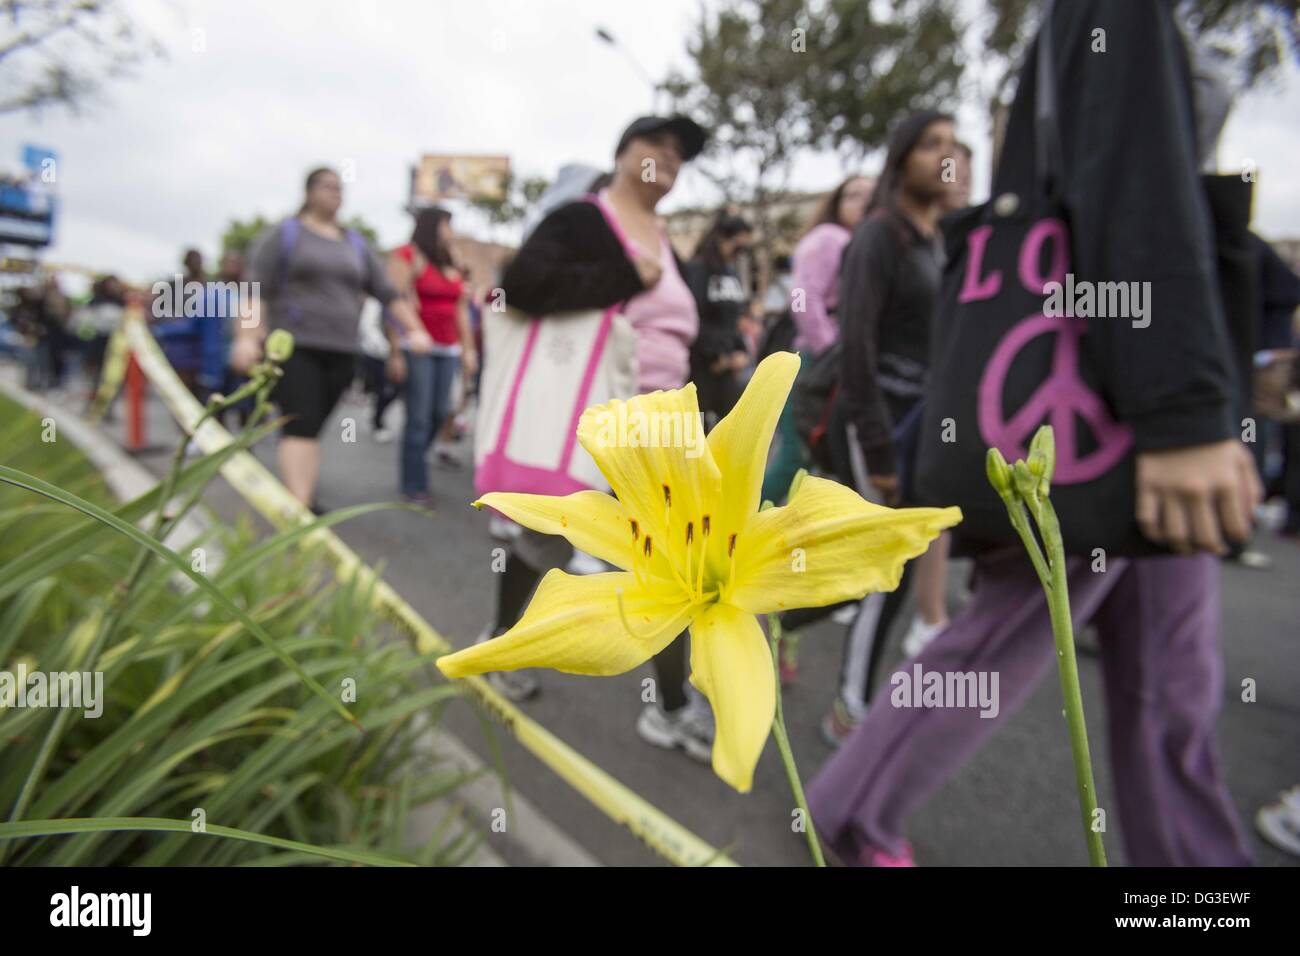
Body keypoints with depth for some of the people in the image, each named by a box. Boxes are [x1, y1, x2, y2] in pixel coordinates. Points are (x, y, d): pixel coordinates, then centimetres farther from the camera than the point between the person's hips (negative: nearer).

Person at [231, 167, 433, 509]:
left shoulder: (356, 244, 16)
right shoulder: (284, 234, 3)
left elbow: (387, 291, 12)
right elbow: (255, 288, -5)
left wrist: (414, 329, 0)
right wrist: (247, 337, -16)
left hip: (340, 351, 4)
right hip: (293, 346, -4)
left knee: (314, 427, 6)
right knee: (300, 424, -15)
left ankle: (303, 496, 14)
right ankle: (300, 507, -22)